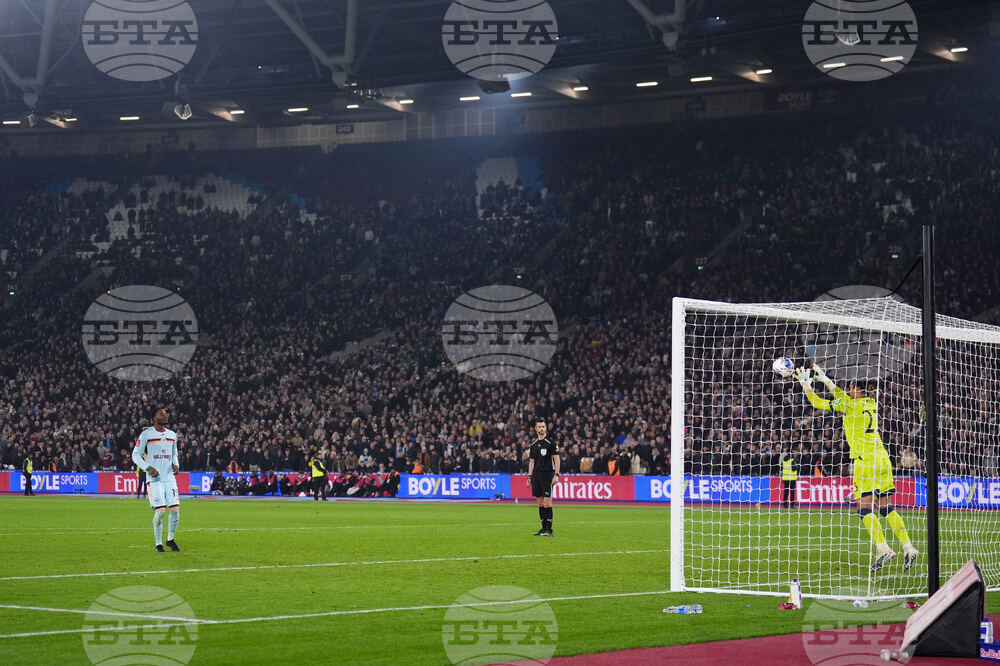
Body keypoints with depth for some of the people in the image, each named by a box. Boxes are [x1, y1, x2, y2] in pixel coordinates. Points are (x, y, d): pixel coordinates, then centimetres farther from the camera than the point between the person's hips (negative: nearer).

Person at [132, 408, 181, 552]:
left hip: (170, 477, 5)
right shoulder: (146, 434, -1)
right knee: (160, 511, -12)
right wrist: (148, 467, -12)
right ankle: (158, 543, 3)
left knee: (175, 509, -3)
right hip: (155, 478, -5)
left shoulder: (172, 435, 15)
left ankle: (170, 539, 18)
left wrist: (175, 464, 6)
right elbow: (135, 455, 1)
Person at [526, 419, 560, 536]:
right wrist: (530, 476, 12)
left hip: (547, 474, -6)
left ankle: (549, 528, -9)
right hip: (536, 474, 6)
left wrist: (556, 475, -14)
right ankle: (544, 528, 10)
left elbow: (556, 459, -6)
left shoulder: (551, 443, -3)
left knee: (547, 501, -11)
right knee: (540, 501, 6)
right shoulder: (533, 445, 14)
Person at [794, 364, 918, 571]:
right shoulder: (871, 404, 14)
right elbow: (844, 397, 30)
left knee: (864, 508, -6)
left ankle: (883, 548, -17)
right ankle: (908, 547, 0)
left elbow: (818, 403, 0)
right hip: (882, 460, 7)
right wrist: (825, 380, 36)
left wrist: (805, 384, 13)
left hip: (865, 461, -7)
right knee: (886, 507, 7)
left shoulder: (851, 406, -6)